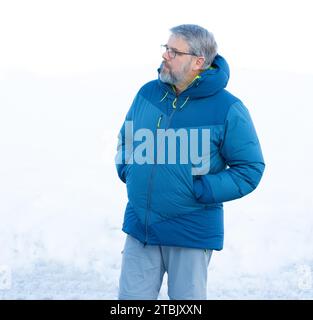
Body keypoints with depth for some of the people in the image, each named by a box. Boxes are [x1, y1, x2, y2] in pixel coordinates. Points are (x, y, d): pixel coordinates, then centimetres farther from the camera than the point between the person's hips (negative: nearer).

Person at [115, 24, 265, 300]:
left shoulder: (227, 109, -11)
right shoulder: (148, 93, 3)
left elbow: (250, 169, -8)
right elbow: (125, 138, 21)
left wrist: (201, 191, -15)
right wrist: (127, 171, 3)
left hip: (191, 233, -4)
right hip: (139, 225, 4)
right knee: (131, 297, 10)